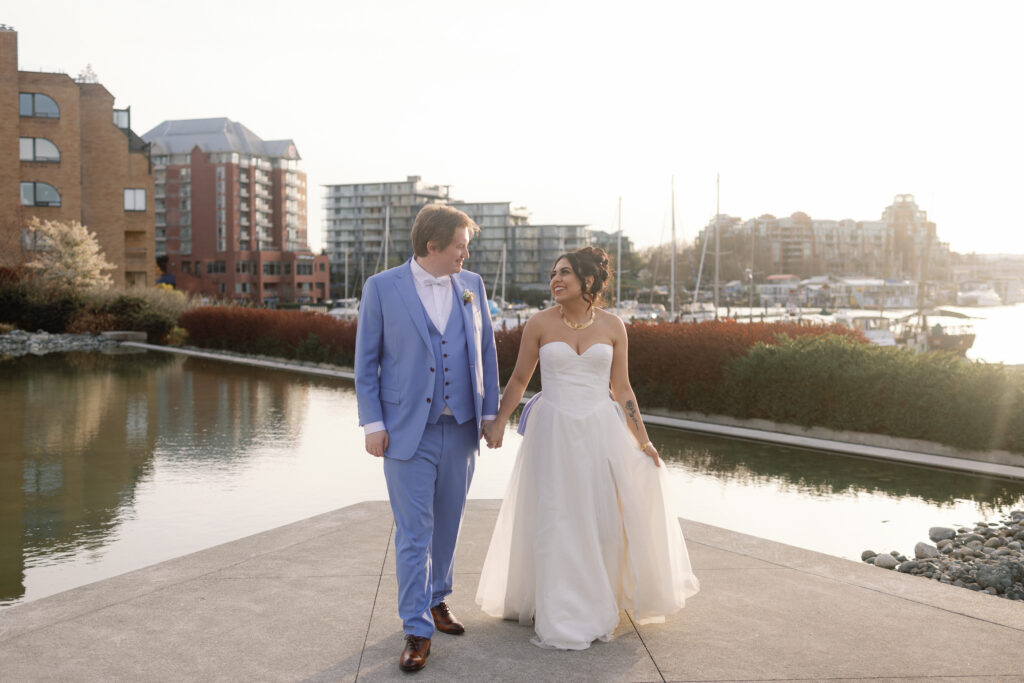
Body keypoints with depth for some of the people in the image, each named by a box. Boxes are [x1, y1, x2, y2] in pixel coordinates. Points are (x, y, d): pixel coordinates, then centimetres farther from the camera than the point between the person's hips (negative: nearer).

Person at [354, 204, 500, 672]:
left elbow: (485, 351, 9)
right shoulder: (381, 288, -6)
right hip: (408, 431, -4)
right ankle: (417, 631, 6)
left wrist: (489, 412, 6)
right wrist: (373, 424, -7)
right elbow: (366, 361, -3)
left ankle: (436, 599, 35)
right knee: (413, 533, -2)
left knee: (447, 524, 15)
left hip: (460, 429, 4)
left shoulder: (471, 285, 5)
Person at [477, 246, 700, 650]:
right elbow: (519, 379, 6)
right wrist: (498, 422, -3)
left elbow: (622, 389, 6)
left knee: (602, 519, 6)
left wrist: (642, 441, 5)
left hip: (601, 432, 1)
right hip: (553, 432, -1)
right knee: (555, 522, 4)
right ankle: (559, 618, 19)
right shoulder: (540, 324, -2)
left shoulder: (612, 327, 2)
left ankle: (595, 608, 27)